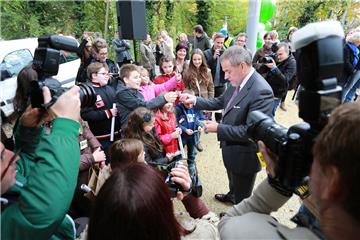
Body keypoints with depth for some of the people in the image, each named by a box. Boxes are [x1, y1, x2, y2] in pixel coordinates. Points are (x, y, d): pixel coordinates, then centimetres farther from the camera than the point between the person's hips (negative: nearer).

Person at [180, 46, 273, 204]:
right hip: (232, 147, 8)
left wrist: (218, 129, -26)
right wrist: (195, 100, -6)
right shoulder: (237, 82, -5)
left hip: (244, 154, -8)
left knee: (242, 198, 19)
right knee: (233, 181, 36)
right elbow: (220, 102, 6)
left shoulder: (261, 91, -31)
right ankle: (232, 195, 64)